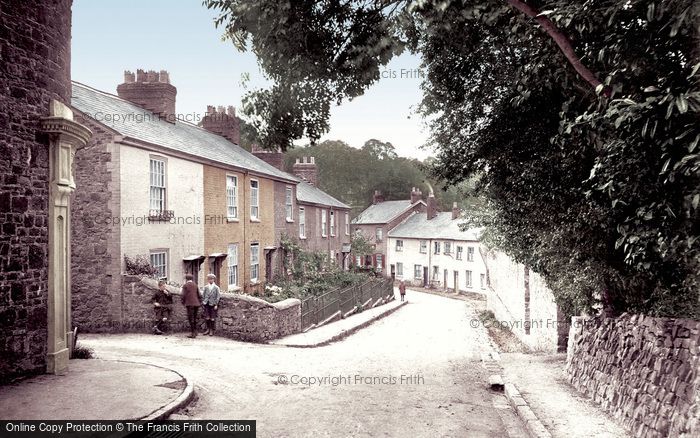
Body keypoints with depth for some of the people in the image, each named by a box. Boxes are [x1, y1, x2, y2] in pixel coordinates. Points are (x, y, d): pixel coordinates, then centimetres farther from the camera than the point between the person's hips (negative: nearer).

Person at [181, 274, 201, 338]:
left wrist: (183, 303, 4)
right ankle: (195, 331, 20)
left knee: (191, 318, -3)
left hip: (189, 304, -6)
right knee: (194, 318, 15)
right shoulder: (195, 285, 13)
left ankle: (193, 333, -5)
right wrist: (199, 302, 21)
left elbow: (183, 295, -8)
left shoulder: (185, 285, -2)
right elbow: (198, 294, 14)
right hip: (196, 303, 6)